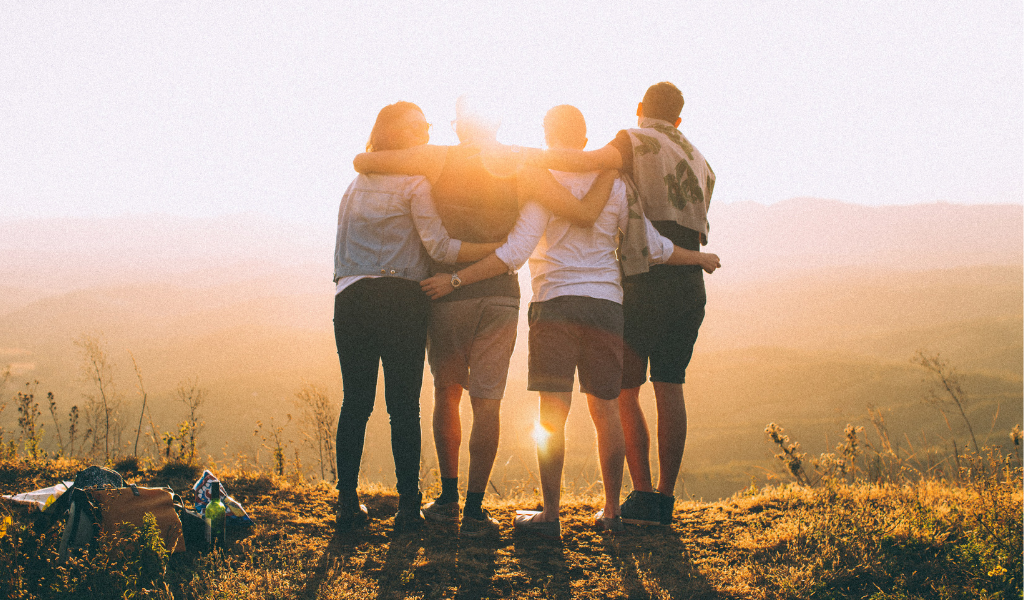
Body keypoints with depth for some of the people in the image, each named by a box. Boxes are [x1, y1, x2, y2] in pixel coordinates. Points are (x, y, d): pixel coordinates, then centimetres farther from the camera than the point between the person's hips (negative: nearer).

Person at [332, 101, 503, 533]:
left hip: (350, 299, 5)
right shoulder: (414, 184, -1)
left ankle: (347, 502, 8)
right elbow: (439, 246, -9)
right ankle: (408, 505, 1)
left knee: (355, 402, 8)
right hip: (400, 299, -5)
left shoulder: (356, 184, 19)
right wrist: (501, 249, -7)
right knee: (404, 405, 0)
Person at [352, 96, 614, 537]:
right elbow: (585, 214, -4)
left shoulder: (439, 159, -1)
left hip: (447, 294, 0)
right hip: (500, 295, 0)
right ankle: (474, 511, 0)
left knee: (447, 394, 16)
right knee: (486, 402, 2)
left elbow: (362, 162, -2)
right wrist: (609, 171, 11)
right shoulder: (523, 169, 0)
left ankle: (448, 499, 19)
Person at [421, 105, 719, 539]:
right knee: (605, 409, 10)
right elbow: (653, 247, 12)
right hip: (606, 304, 4)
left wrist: (455, 280, -11)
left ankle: (550, 514, -5)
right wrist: (701, 259, 29)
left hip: (556, 304, -4)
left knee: (552, 413, -4)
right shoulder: (614, 184, 9)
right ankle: (610, 511, 15)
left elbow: (514, 253, -13)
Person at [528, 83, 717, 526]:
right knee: (669, 389, 7)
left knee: (624, 391, 2)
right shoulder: (699, 162, 19)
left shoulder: (636, 142, -3)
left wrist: (529, 156, -21)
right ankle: (665, 498, 6)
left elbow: (592, 161, -24)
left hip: (644, 284, -6)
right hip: (690, 285, 6)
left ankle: (643, 496, -4)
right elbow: (695, 229, 17)